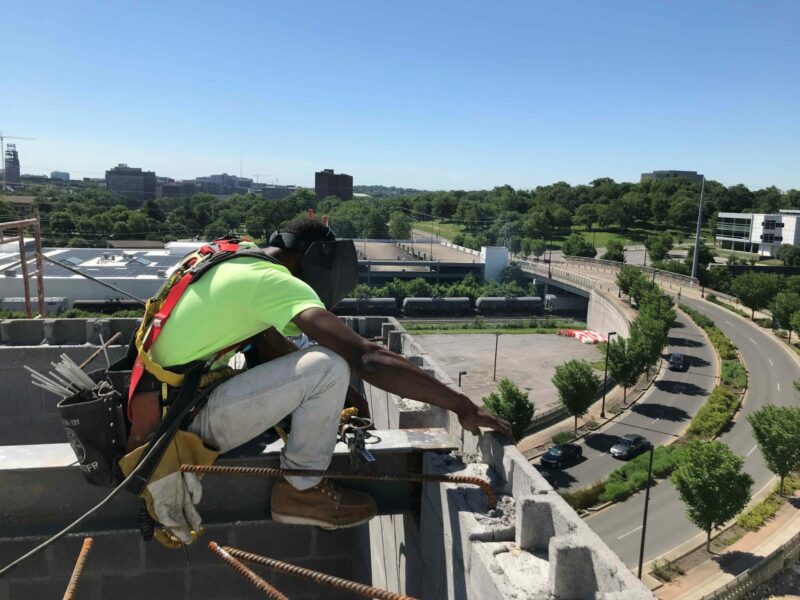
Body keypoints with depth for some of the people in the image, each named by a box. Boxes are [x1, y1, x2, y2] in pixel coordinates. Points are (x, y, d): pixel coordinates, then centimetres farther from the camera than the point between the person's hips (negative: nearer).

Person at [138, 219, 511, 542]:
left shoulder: (237, 265, 11)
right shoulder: (276, 281, -17)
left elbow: (274, 347, 18)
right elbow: (368, 358, -26)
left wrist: (344, 398, 15)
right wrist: (464, 407, -20)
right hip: (190, 420, -10)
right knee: (328, 367, -18)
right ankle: (302, 490, 2)